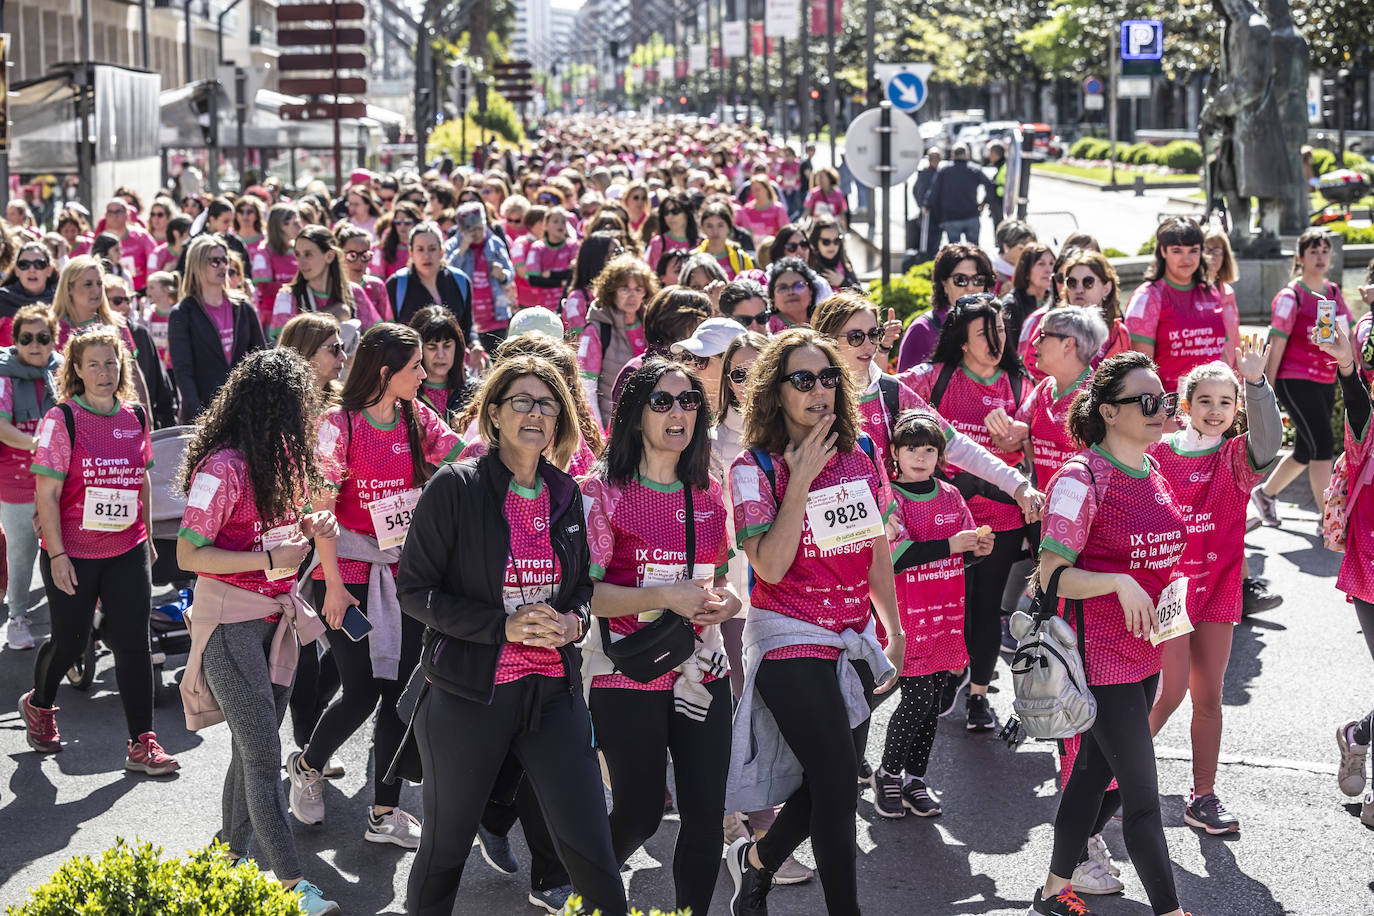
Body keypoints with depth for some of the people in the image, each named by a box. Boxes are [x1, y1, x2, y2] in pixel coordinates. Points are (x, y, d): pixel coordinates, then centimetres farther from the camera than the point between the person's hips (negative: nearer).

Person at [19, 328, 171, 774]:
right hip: (72, 554, -4)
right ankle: (38, 704, 41)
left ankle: (142, 743, 3)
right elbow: (47, 493, -12)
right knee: (69, 641, 10)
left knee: (133, 642, 0)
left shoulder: (134, 417, 4)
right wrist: (57, 555, -16)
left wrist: (147, 536, 17)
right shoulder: (62, 419, -11)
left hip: (127, 552, 4)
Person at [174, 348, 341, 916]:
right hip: (230, 620, -8)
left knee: (253, 747, 12)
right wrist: (269, 561, -22)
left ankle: (230, 855, 25)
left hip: (276, 614, 8)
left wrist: (310, 527, 1)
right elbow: (188, 554, -17)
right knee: (262, 752, -7)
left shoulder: (280, 457, 8)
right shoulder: (224, 467, -19)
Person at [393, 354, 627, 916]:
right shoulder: (455, 488, -8)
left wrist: (574, 621, -4)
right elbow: (414, 590, -8)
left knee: (588, 844, -1)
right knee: (445, 846, 10)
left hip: (553, 690, 4)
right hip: (468, 694, -3)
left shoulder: (565, 494, 8)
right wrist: (504, 624, -17)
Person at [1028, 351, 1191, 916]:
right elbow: (1051, 575, -17)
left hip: (1145, 651, 8)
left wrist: (1171, 589, 10)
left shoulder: (1153, 474, 9)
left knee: (1095, 771, 17)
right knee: (1142, 792, -5)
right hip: (1100, 655, -8)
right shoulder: (1082, 478, -16)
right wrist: (1119, 584, -27)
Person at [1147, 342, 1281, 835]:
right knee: (1172, 688, -7)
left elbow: (1267, 439, -25)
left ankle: (1203, 798, 16)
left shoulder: (1236, 457, -2)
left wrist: (1257, 383, -38)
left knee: (1208, 695, 7)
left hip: (1217, 587, 2)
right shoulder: (1158, 453, -3)